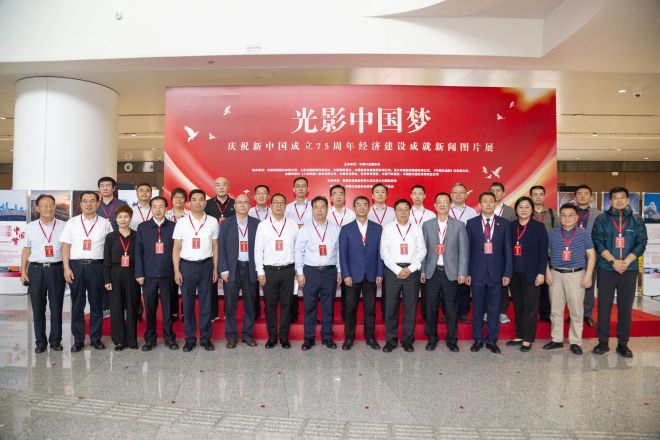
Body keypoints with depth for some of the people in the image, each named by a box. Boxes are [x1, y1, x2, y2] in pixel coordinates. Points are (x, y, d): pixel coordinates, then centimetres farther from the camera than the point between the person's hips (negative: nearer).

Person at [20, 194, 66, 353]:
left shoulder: (63, 226, 3)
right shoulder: (30, 227, 7)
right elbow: (26, 250, 11)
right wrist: (23, 271, 5)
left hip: (56, 269, -1)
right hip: (36, 269, 1)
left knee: (56, 307, 4)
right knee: (38, 307, 6)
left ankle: (55, 340, 15)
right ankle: (40, 341, 17)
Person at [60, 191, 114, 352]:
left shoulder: (105, 223, 5)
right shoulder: (71, 223, 8)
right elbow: (66, 246, 5)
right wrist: (66, 268, -3)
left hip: (96, 266, -1)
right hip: (76, 266, 1)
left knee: (96, 304, 6)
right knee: (77, 304, 6)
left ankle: (96, 338, 17)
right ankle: (78, 340, 16)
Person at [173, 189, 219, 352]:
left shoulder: (212, 222, 2)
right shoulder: (181, 223, 1)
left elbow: (215, 246, 7)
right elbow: (176, 248, 2)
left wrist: (215, 268, 4)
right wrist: (176, 270, -3)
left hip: (206, 265, 0)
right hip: (187, 265, 0)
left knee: (206, 303, 6)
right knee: (188, 303, 6)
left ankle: (205, 337, 17)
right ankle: (190, 338, 18)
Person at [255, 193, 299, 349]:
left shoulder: (293, 225, 4)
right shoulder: (263, 225, 3)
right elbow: (258, 250, 1)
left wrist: (298, 270, 0)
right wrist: (260, 272, -3)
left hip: (288, 270, 1)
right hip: (269, 270, 0)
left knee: (286, 304, 7)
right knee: (270, 305, 6)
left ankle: (284, 336, 19)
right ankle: (272, 336, 19)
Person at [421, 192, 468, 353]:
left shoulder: (459, 225, 2)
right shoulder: (427, 225, 6)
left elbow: (463, 251, 0)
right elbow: (423, 250, 6)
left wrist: (462, 273, -5)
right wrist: (422, 271, 2)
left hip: (451, 273, -1)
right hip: (432, 272, 1)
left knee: (452, 309, 7)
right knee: (431, 308, 7)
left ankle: (452, 340, 21)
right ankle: (432, 338, 21)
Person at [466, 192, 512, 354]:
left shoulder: (504, 224, 4)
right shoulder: (471, 223, 2)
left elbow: (508, 250, 3)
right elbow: (467, 249, 2)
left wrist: (507, 273, -3)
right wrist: (467, 272, -2)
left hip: (496, 272, 0)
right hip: (477, 272, 0)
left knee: (494, 308, 7)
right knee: (477, 308, 8)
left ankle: (492, 340, 20)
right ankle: (478, 339, 21)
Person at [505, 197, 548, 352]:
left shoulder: (539, 227, -1)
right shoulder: (510, 226, 7)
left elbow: (543, 251, -4)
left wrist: (541, 273, -11)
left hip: (531, 273, -3)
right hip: (514, 273, 3)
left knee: (530, 306, 3)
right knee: (517, 306, 10)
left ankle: (528, 339, 12)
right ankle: (519, 336, 20)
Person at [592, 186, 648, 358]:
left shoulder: (637, 220, 7)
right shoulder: (602, 219, 3)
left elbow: (641, 243, 0)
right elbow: (598, 242, -4)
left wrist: (626, 261, -13)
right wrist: (613, 261, -14)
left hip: (629, 270, 1)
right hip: (606, 270, -1)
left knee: (625, 308, 6)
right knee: (604, 306, 2)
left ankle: (623, 343, 16)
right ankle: (603, 342, 12)